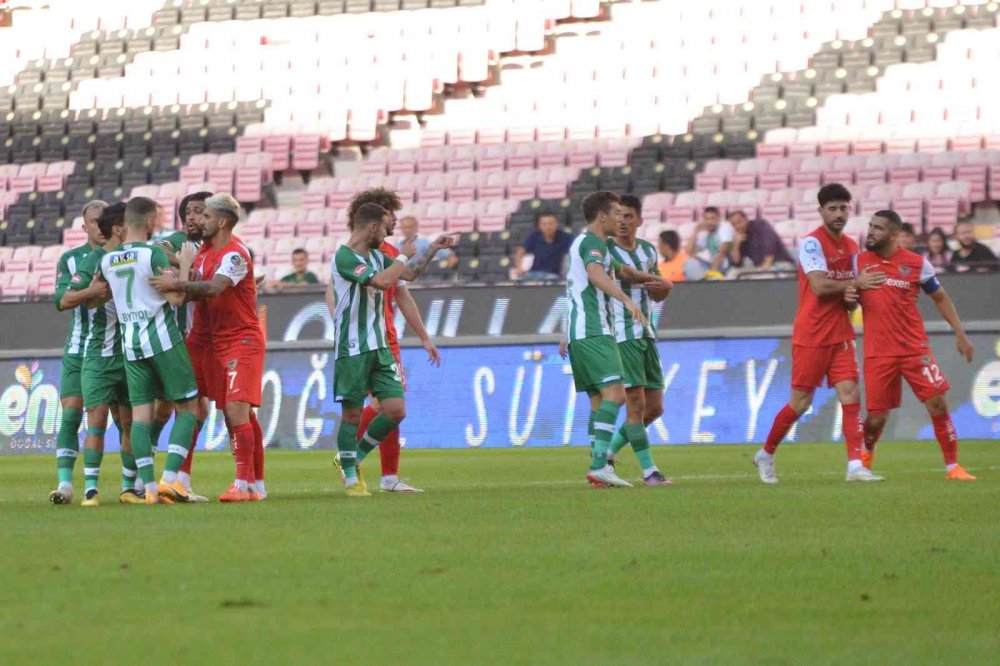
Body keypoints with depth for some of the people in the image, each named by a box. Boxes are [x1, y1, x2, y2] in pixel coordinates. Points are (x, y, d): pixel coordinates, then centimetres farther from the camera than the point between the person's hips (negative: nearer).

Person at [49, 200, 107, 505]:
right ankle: (65, 483, -13)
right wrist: (92, 291, -29)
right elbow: (62, 299, -10)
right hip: (80, 351, 0)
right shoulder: (70, 260, 4)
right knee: (71, 414, -10)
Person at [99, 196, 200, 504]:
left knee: (140, 414, 4)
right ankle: (169, 478, -11)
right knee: (187, 408, 3)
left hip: (130, 342, 5)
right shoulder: (153, 253, -11)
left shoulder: (107, 260, 7)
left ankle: (149, 486, -3)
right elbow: (176, 297, -14)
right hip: (163, 339, -5)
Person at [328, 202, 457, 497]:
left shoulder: (377, 256, 13)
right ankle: (351, 478, 11)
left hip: (379, 347, 8)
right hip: (352, 349, -8)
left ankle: (353, 459, 18)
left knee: (396, 410, 0)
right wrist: (403, 261, -8)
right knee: (352, 414, -1)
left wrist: (433, 248, 21)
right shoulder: (344, 257, -14)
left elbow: (409, 274, 26)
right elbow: (382, 281, -24)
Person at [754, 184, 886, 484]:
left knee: (850, 396, -7)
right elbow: (819, 285, -21)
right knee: (800, 402, 1)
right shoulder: (812, 243, -11)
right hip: (811, 335, -6)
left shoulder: (851, 246, 12)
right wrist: (855, 283, -12)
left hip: (840, 334, 6)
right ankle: (766, 454, 21)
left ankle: (855, 465, -11)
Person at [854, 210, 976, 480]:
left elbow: (941, 298, 9)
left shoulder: (916, 263, -3)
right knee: (876, 416, 0)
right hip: (878, 353, 1)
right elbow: (852, 303, 15)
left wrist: (960, 333, 5)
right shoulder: (860, 262, 2)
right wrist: (848, 297, -9)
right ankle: (866, 453, 32)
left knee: (937, 403, -9)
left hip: (914, 347, -1)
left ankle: (952, 466, 1)